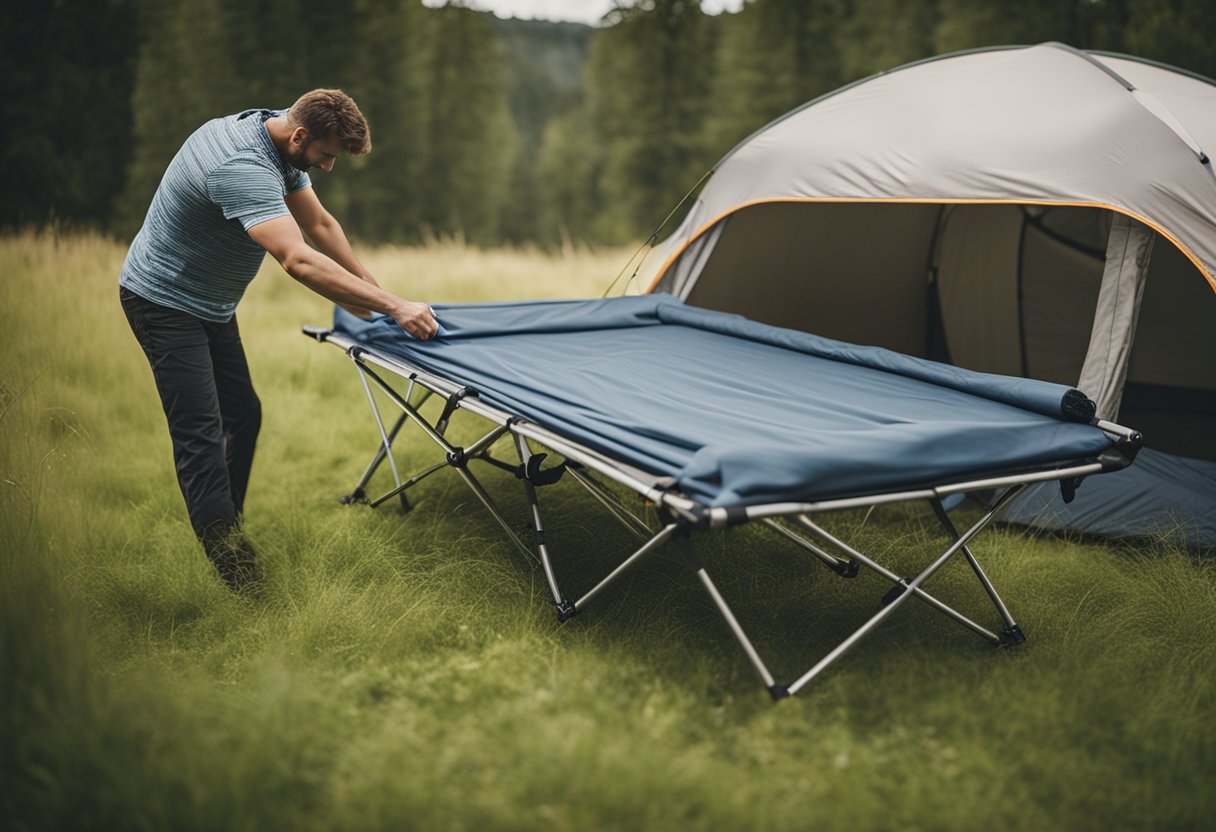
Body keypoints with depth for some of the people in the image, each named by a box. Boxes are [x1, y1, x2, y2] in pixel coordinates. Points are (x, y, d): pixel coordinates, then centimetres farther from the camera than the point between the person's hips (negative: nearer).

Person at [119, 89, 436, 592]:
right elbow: (299, 261, -44)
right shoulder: (241, 167, -33)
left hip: (210, 305, 10)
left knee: (243, 416, 12)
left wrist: (370, 287, 10)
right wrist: (393, 307, -44)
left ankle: (226, 532, 26)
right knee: (201, 437, -13)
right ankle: (236, 580, -14)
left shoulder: (278, 141, -1)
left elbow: (320, 224, 11)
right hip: (164, 301, -10)